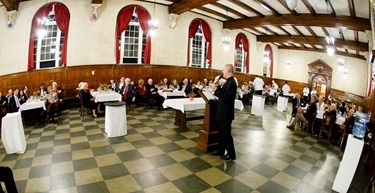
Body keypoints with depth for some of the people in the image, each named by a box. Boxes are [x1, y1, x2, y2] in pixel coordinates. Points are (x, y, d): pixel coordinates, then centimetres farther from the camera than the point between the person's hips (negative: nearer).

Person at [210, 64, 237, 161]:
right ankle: (220, 150, 32)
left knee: (226, 134, 2)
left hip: (226, 114, -10)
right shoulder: (228, 82, 11)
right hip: (222, 112, 10)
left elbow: (225, 97, -27)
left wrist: (216, 89, -26)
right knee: (221, 133, 18)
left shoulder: (232, 83, -20)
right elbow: (223, 94, 12)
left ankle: (231, 154, 17)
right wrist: (217, 85, 2)